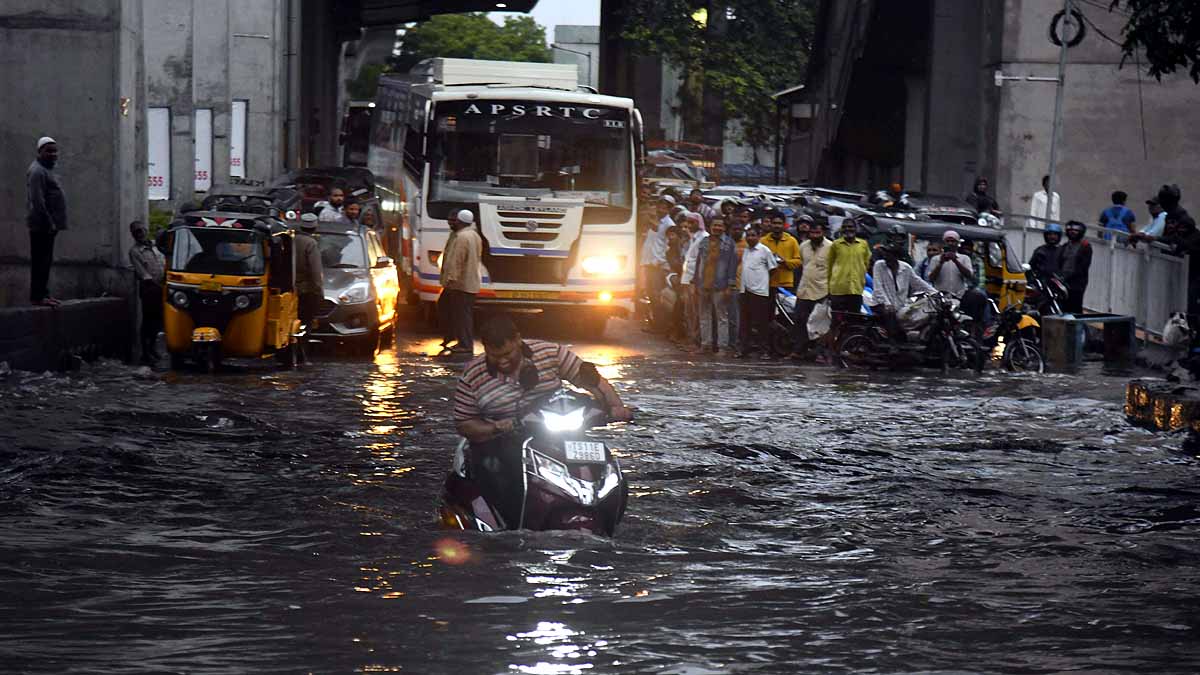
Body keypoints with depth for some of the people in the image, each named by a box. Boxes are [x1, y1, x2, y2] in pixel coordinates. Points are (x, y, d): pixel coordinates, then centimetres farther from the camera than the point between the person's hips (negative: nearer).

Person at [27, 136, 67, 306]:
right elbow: (37, 201, -20)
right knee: (40, 261, -9)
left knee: (46, 261, 13)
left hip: (48, 226, 10)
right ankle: (37, 296, -10)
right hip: (41, 225, -10)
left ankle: (43, 293, 18)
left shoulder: (47, 170, 20)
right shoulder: (37, 171, -12)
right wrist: (48, 222, -22)